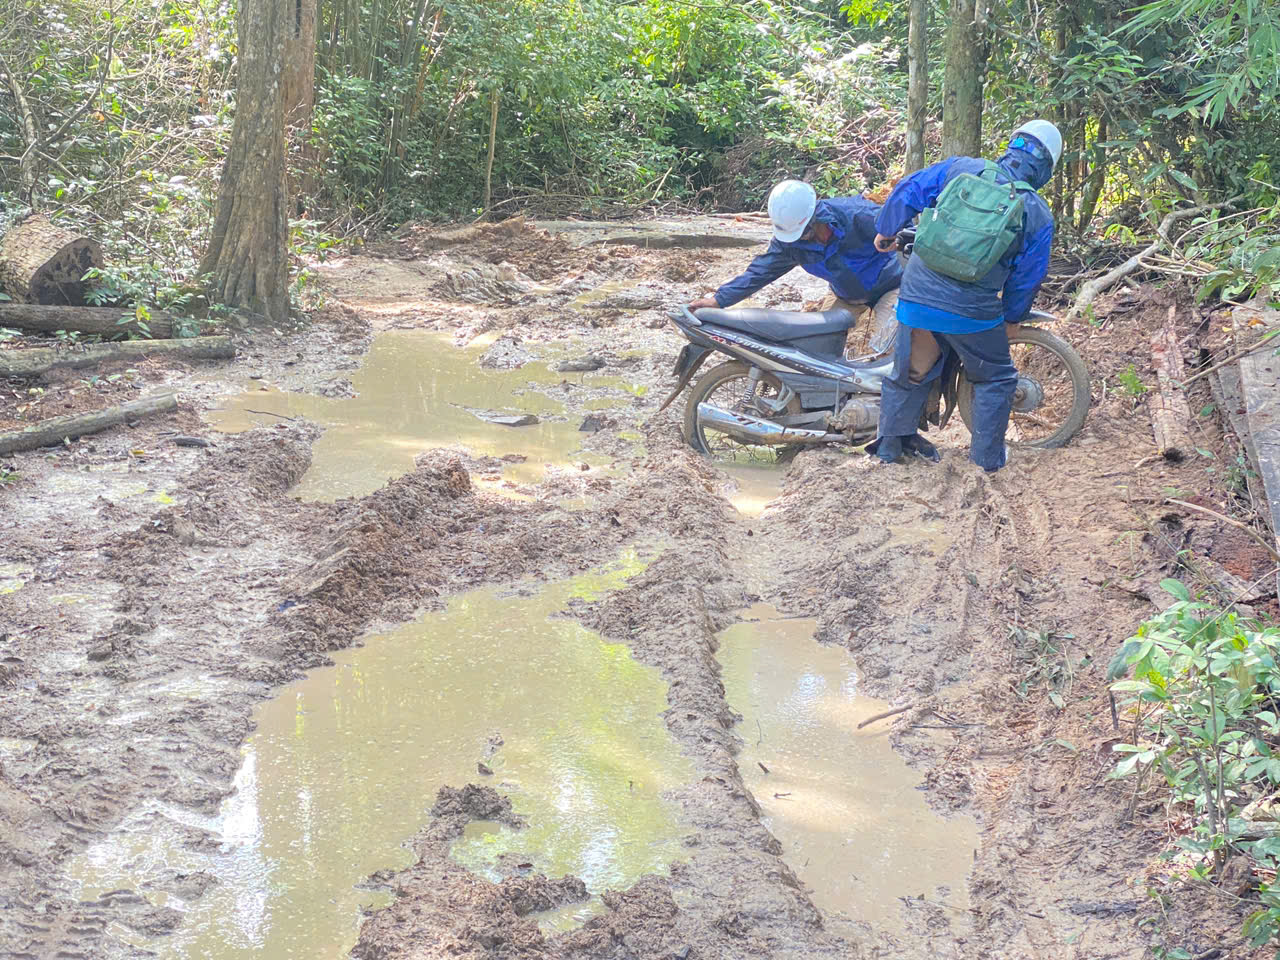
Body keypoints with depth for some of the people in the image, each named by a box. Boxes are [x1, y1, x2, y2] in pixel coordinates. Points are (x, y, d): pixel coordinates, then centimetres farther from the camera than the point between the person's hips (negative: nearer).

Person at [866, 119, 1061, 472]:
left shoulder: (961, 168, 0)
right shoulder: (1039, 215, -1)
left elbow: (908, 191, 3)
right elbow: (1027, 277, 4)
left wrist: (886, 231, 20)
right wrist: (1011, 317, 22)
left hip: (917, 297, 2)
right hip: (973, 312, -2)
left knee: (909, 373, 22)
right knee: (995, 378, 22)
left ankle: (890, 445, 34)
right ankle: (987, 455, 24)